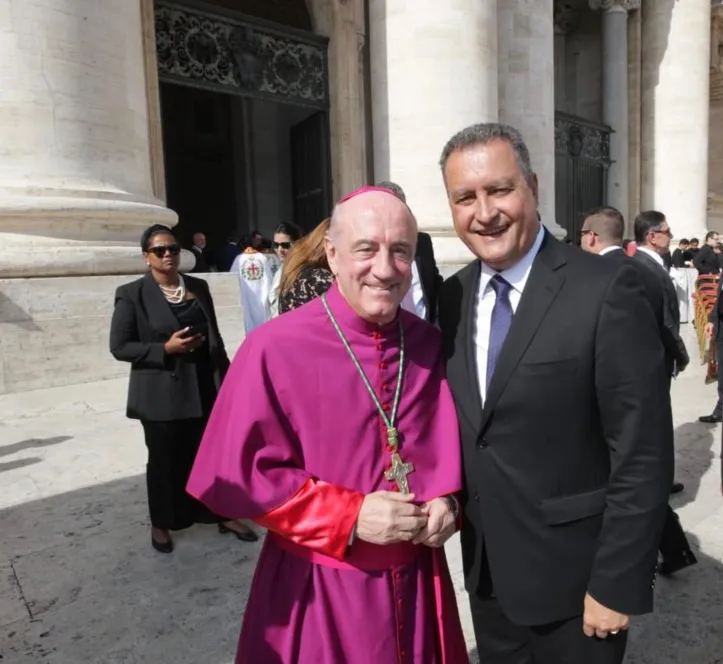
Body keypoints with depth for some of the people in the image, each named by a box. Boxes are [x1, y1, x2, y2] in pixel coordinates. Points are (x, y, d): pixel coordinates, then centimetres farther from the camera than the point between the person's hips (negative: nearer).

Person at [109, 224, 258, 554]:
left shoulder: (198, 287, 8)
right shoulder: (132, 294, -5)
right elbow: (119, 346, -7)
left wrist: (226, 377, 8)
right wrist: (166, 348, -19)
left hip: (206, 387, 4)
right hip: (162, 393, -3)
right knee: (166, 460, 11)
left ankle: (223, 514, 27)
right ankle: (161, 523, 32)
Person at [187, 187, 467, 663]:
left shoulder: (429, 344, -4)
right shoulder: (276, 349, -18)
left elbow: (449, 446, 7)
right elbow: (238, 473, -14)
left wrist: (447, 502, -11)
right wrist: (349, 516, -19)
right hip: (321, 590, -4)